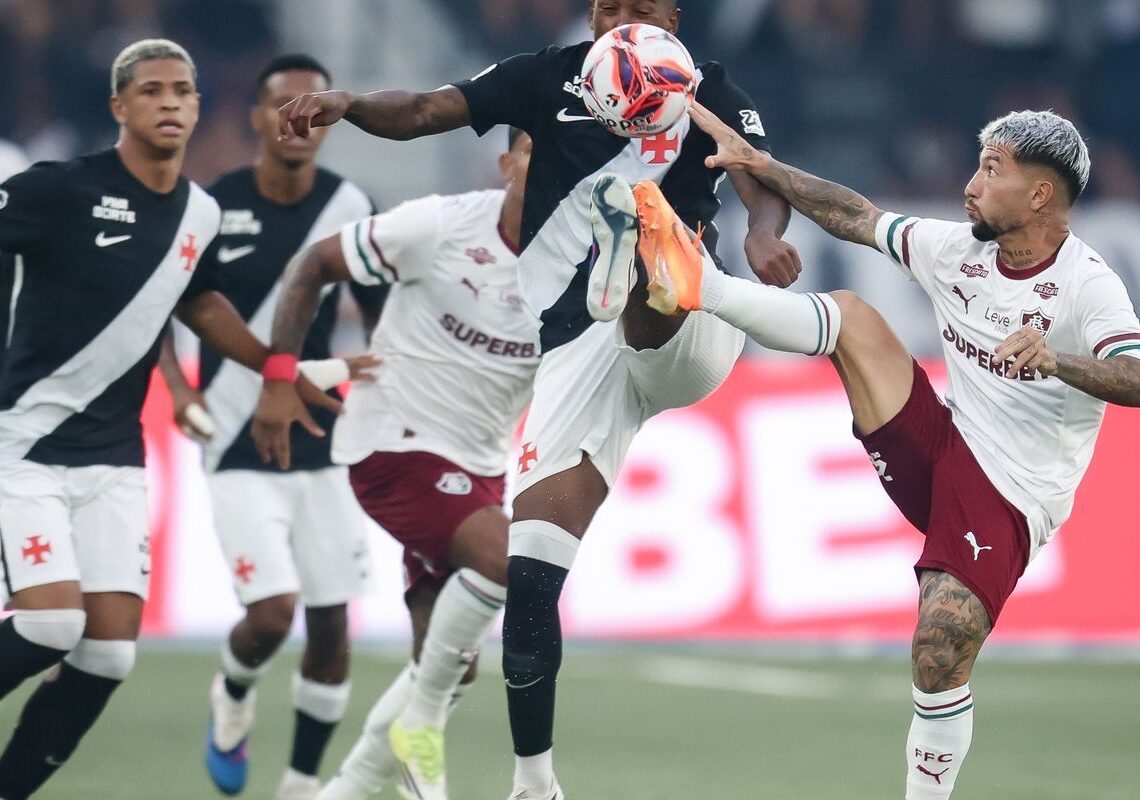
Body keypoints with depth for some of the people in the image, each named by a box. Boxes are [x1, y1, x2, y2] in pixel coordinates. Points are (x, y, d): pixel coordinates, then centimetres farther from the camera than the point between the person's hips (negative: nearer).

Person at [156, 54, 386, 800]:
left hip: (323, 448, 3)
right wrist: (181, 392, -10)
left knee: (331, 625, 4)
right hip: (240, 451, -3)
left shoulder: (351, 207, -2)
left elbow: (385, 318, 9)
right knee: (272, 613, -15)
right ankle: (233, 696, 20)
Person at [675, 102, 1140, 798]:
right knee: (853, 316, -3)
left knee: (941, 650, -24)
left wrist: (1057, 362, -51)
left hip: (1012, 502, -7)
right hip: (939, 451, 7)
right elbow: (858, 217, 16)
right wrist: (759, 165, 13)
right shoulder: (957, 249, 4)